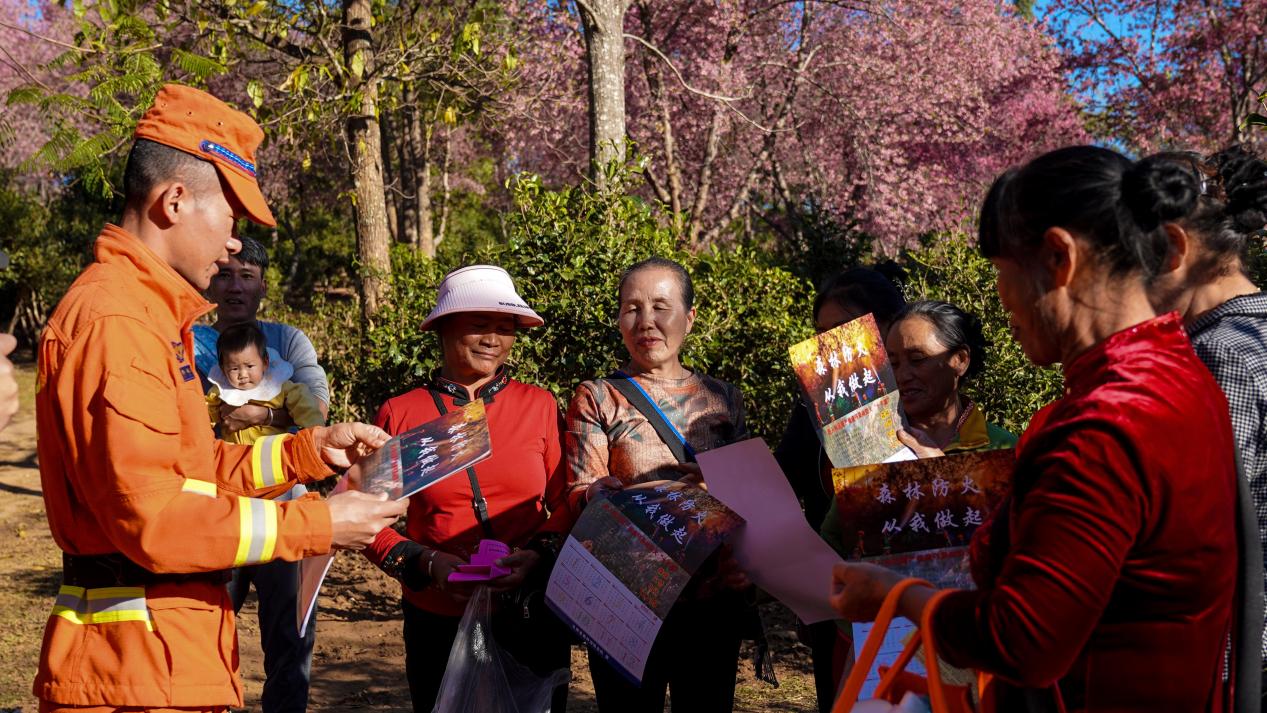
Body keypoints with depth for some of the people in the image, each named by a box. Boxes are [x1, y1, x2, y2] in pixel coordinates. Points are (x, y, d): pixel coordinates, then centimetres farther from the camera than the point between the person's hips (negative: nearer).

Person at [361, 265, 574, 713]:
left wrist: (541, 553, -14)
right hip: (437, 620, 0)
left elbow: (567, 505, 4)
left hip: (532, 617, 1)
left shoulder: (540, 406, 0)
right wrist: (425, 563, -13)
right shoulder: (401, 414, -1)